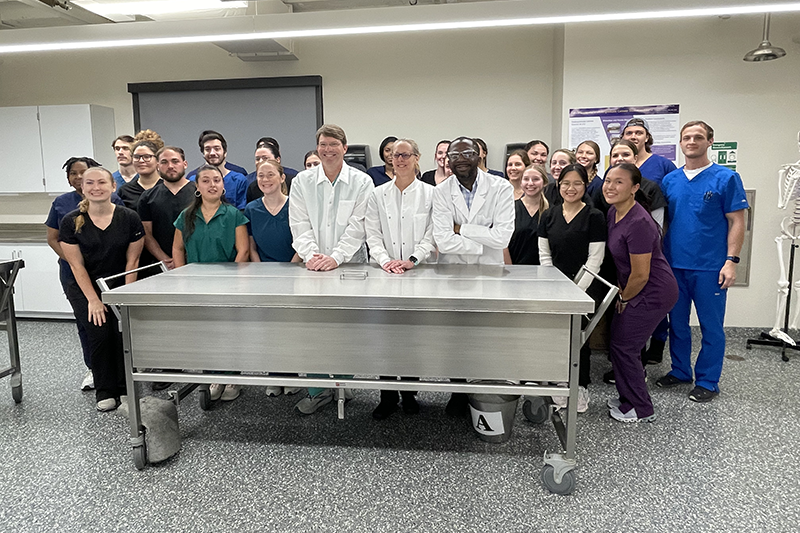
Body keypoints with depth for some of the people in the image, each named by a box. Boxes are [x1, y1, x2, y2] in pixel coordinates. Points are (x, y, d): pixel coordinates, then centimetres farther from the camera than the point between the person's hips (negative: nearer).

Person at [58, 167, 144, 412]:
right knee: (99, 331, -17)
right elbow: (77, 265, -4)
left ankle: (125, 390, 2)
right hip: (86, 288, 0)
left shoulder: (129, 218, -5)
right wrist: (93, 300, -10)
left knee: (123, 331, -17)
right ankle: (105, 392, 2)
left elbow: (132, 260, -2)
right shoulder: (71, 222, -4)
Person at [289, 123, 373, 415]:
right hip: (314, 266, 2)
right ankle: (318, 389, 12)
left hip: (350, 263, -2)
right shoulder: (302, 181, 7)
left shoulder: (361, 182, 0)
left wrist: (335, 257, -15)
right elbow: (299, 224, 2)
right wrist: (311, 254, -13)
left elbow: (358, 226, -6)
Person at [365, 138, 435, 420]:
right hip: (386, 273, 1)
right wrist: (385, 260, -13)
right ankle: (387, 396, 12)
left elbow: (432, 235, -2)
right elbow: (373, 235, 3)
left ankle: (409, 393, 19)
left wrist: (411, 260, -15)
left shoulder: (430, 194, 4)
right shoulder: (378, 194, 9)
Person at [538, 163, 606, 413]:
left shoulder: (594, 217, -5)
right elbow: (544, 254, 6)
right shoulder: (549, 216, 6)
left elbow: (594, 260, -8)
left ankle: (581, 387, 20)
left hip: (583, 289, -3)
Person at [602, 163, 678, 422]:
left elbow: (640, 276, -23)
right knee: (619, 343, 15)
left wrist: (624, 298, -6)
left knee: (623, 346, -1)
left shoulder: (638, 223, -27)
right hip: (634, 291, 9)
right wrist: (621, 290, 13)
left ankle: (641, 410, 17)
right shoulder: (613, 212, 2)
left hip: (653, 294, -9)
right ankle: (628, 398, 33)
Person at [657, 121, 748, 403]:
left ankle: (707, 381, 17)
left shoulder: (726, 178, -3)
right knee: (677, 323, 13)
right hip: (673, 265, 4)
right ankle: (680, 371, 29)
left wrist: (731, 260, -12)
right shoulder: (669, 180, 9)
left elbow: (737, 222, -4)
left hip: (709, 268, -4)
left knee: (711, 326, 5)